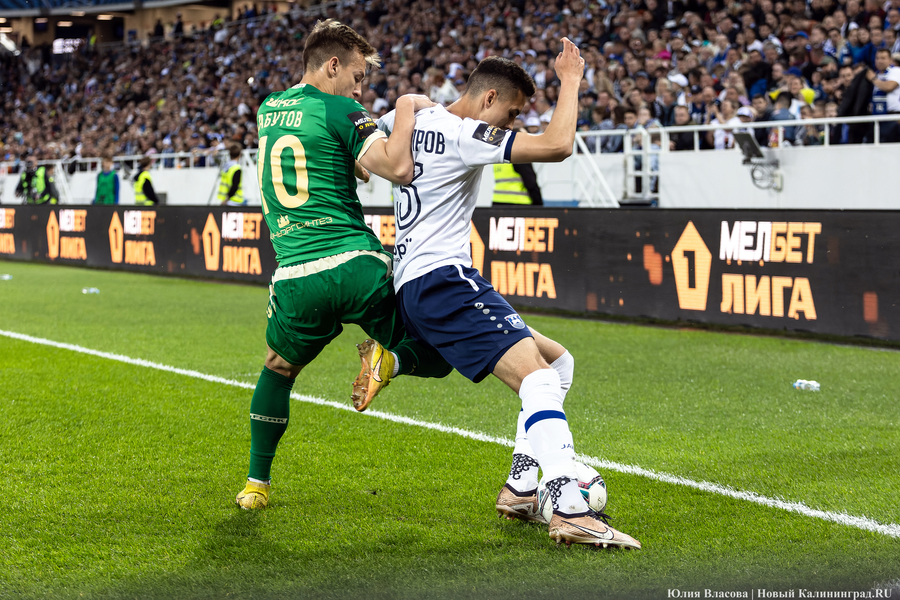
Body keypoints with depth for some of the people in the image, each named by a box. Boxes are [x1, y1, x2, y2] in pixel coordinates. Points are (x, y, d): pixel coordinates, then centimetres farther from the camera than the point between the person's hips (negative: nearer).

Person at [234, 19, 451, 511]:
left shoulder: (267, 110, 17)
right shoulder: (339, 112, -3)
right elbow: (399, 169, -16)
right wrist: (406, 108, -3)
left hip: (296, 277, 4)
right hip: (358, 267, -4)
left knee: (277, 370, 29)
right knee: (436, 356, 13)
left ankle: (256, 485, 25)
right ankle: (390, 359, -19)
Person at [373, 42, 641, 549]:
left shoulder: (413, 117, 16)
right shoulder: (464, 135, -13)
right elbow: (557, 146, -21)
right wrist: (571, 81, -8)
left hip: (414, 289, 11)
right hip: (443, 279, -11)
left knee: (559, 360, 15)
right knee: (539, 378, -23)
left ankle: (521, 489, 7)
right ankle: (570, 511, -37)